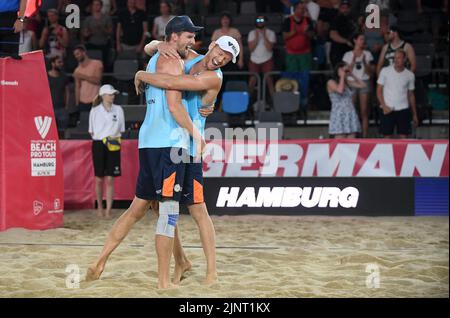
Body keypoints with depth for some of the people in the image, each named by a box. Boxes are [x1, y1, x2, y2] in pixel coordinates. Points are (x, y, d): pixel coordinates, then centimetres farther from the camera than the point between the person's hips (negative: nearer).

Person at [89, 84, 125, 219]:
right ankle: (99, 207, 23)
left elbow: (121, 130, 11)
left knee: (110, 179, -4)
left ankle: (108, 210, -2)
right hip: (99, 145, 0)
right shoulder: (95, 111, 2)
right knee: (99, 179, 5)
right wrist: (102, 139, -2)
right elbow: (92, 131, 8)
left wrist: (114, 138, -4)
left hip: (113, 146, 0)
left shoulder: (118, 110, 6)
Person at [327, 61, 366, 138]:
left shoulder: (348, 83, 16)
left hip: (351, 115, 6)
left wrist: (352, 76, 13)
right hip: (339, 115, -6)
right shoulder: (331, 82, -1)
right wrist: (342, 77, -6)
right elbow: (340, 90, -18)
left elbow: (363, 85, 16)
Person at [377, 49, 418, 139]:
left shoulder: (410, 75, 5)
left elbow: (411, 95, 13)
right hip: (388, 109, -1)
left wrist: (414, 114, 12)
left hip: (403, 109, 1)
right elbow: (379, 90, 3)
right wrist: (384, 106, -11)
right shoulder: (385, 71, 1)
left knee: (403, 136, -2)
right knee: (387, 136, -1)